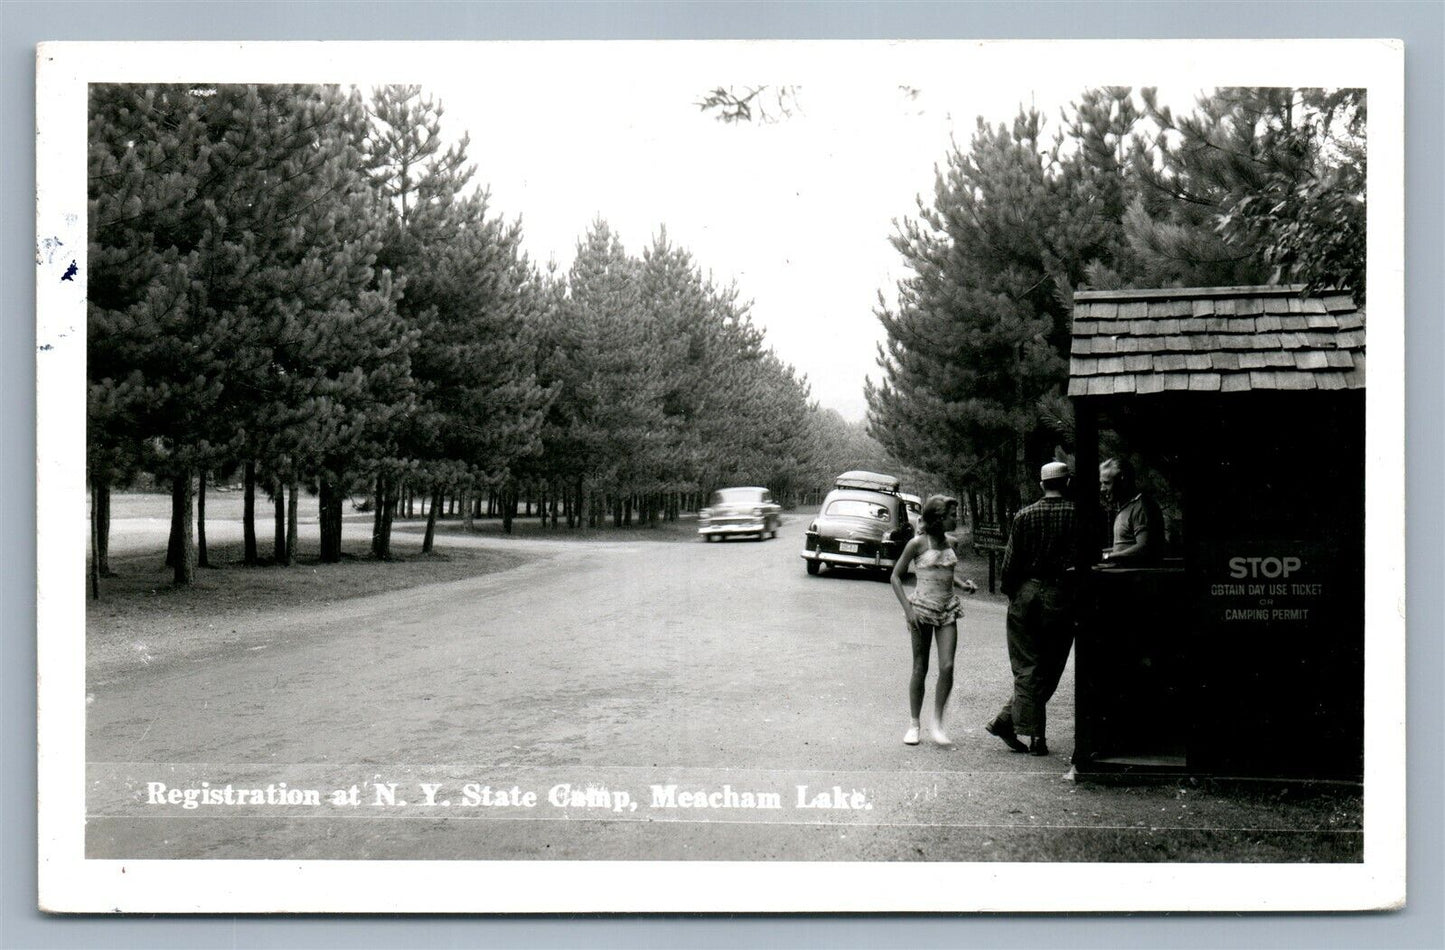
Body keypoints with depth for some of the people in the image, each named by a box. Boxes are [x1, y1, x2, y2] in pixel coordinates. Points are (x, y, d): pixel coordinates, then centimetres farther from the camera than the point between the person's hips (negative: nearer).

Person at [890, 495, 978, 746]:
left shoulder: (949, 544, 9)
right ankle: (913, 724, 14)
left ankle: (937, 724, 2)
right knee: (920, 669, 2)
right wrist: (908, 609, -13)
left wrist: (963, 585, 5)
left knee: (947, 667, -8)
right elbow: (896, 577, -4)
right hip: (922, 610, -4)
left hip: (947, 611, 4)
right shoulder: (917, 544, -8)